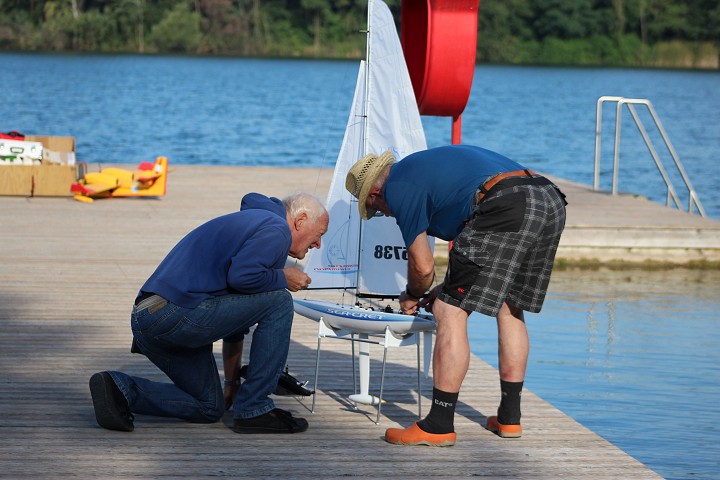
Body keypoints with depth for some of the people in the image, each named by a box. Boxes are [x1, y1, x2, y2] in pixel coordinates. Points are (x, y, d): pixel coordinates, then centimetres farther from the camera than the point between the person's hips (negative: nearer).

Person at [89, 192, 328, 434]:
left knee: (210, 407, 22)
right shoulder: (277, 230, 0)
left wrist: (232, 382, 43)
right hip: (177, 313, -10)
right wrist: (283, 277, 1)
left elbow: (233, 314, 38)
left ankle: (121, 388, 5)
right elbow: (241, 277, -20)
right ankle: (254, 410, 0)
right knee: (278, 302, -2)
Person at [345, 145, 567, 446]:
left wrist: (413, 297, 30)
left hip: (507, 208, -10)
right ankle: (509, 416, 27)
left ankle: (439, 425, -2)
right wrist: (451, 288, 41)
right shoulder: (425, 164, 35)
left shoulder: (397, 187, 8)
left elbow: (423, 265, 9)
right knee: (509, 308, 23)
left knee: (450, 313, -2)